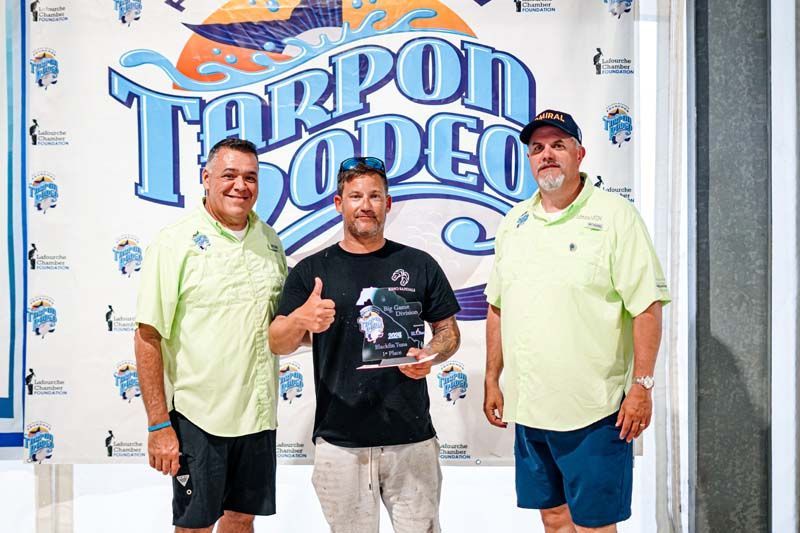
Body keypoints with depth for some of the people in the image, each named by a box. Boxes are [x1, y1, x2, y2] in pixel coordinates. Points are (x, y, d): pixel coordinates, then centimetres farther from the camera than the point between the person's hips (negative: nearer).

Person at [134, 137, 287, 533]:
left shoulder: (269, 241, 7)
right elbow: (148, 338, -12)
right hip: (198, 415, -5)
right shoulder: (175, 243, -10)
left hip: (259, 412, 5)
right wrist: (159, 425, -15)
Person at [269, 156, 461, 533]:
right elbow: (278, 343, 0)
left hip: (412, 439, 1)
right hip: (339, 442, 0)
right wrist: (300, 319, -22)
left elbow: (449, 330, 11)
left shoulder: (419, 265, 5)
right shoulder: (311, 270, 4)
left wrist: (431, 355, -11)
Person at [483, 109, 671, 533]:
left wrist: (642, 386, -13)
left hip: (593, 411, -5)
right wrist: (492, 380, 13)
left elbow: (647, 307, -10)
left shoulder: (614, 216, -7)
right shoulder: (514, 222, 10)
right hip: (528, 407, 6)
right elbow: (497, 308, 14)